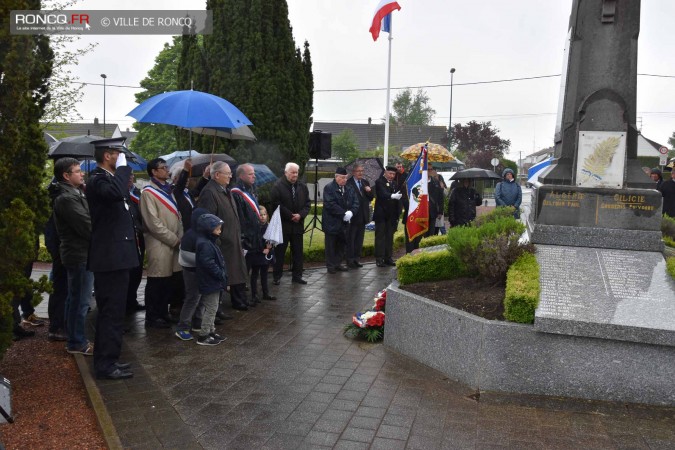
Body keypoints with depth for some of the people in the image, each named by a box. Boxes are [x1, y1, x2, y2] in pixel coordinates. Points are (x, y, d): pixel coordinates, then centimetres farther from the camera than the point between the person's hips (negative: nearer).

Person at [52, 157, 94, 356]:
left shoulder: (74, 194, 13)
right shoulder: (67, 199, -18)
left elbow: (86, 221, 13)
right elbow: (87, 227, -20)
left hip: (79, 253, 10)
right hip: (80, 255, -10)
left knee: (75, 299, 17)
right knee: (80, 300, -1)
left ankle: (73, 339, 28)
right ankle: (77, 342, 9)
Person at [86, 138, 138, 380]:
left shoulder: (107, 178, 16)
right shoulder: (98, 180, -15)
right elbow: (117, 192, -38)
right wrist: (122, 167, -22)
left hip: (114, 257, 10)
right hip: (110, 258, -10)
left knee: (112, 312, 16)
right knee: (111, 312, -5)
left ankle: (107, 360, 27)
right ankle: (106, 364, 4)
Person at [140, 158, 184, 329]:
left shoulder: (168, 190, 17)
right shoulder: (148, 192, -8)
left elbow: (177, 216, 17)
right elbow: (153, 223, -15)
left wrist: (180, 237, 3)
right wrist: (174, 239, -13)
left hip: (173, 244, 7)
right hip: (159, 244, -7)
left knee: (168, 280, 14)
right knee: (156, 281, -1)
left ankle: (163, 313, 26)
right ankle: (152, 317, 9)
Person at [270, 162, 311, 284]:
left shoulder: (302, 186, 7)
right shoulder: (278, 186, -8)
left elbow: (307, 204, 7)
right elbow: (277, 205, -13)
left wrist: (300, 215, -10)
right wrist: (290, 216, -14)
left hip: (298, 224, 5)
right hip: (282, 225, -5)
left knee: (298, 251, 10)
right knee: (280, 252, 4)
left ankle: (297, 275, 20)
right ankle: (277, 276, 13)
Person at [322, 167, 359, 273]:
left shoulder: (349, 189, 9)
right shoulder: (329, 188, -11)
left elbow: (355, 203, 5)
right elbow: (330, 205, -19)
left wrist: (351, 212, -15)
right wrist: (344, 214, -20)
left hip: (344, 222, 6)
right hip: (332, 223, -6)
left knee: (341, 244, 11)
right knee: (331, 245, 3)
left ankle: (338, 263, 22)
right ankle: (330, 265, 12)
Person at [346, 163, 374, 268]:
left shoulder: (365, 182, 12)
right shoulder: (348, 183, -12)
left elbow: (372, 197, 12)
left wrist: (369, 191, -7)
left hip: (362, 216, 7)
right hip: (353, 215, -7)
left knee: (359, 239, 13)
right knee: (350, 239, 2)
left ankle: (356, 259, 22)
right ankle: (350, 260, 9)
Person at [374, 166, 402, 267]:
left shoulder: (395, 184, 14)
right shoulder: (379, 182, -5)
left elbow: (398, 196, 12)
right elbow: (383, 193, -23)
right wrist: (392, 196, -43)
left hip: (392, 215, 6)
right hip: (381, 214, -5)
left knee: (389, 237, 7)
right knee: (380, 236, -2)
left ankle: (388, 258, 12)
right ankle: (379, 258, 0)